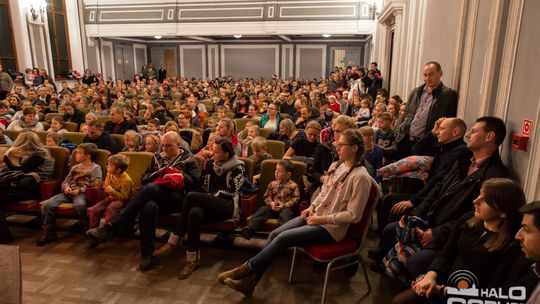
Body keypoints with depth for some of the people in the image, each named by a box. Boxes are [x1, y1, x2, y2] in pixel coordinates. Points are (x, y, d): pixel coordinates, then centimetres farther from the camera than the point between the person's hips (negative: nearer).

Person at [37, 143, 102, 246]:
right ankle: (49, 233, -2)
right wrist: (66, 187, 2)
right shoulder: (75, 167, 29)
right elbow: (66, 181, 27)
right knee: (47, 205, -16)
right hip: (68, 192, 7)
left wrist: (80, 190, -14)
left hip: (82, 193, -6)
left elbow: (95, 185, -4)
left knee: (80, 205, -40)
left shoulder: (95, 168, 7)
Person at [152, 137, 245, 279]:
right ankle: (193, 258, -28)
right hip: (211, 206, 5)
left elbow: (230, 192, -9)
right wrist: (207, 201, 0)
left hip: (228, 206, -5)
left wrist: (212, 198, -9)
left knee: (191, 197, -28)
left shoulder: (237, 167, -1)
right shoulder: (210, 164, 16)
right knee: (195, 212, -34)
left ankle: (174, 242, -20)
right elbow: (205, 188, 18)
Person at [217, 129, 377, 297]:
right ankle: (249, 280, -5)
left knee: (283, 238, -19)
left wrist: (323, 219, -18)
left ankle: (246, 269, -3)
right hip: (316, 215, 8)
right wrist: (312, 207, -1)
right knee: (274, 234, -9)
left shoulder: (360, 176, -19)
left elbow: (354, 215, -19)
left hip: (331, 227, -7)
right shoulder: (336, 165, 6)